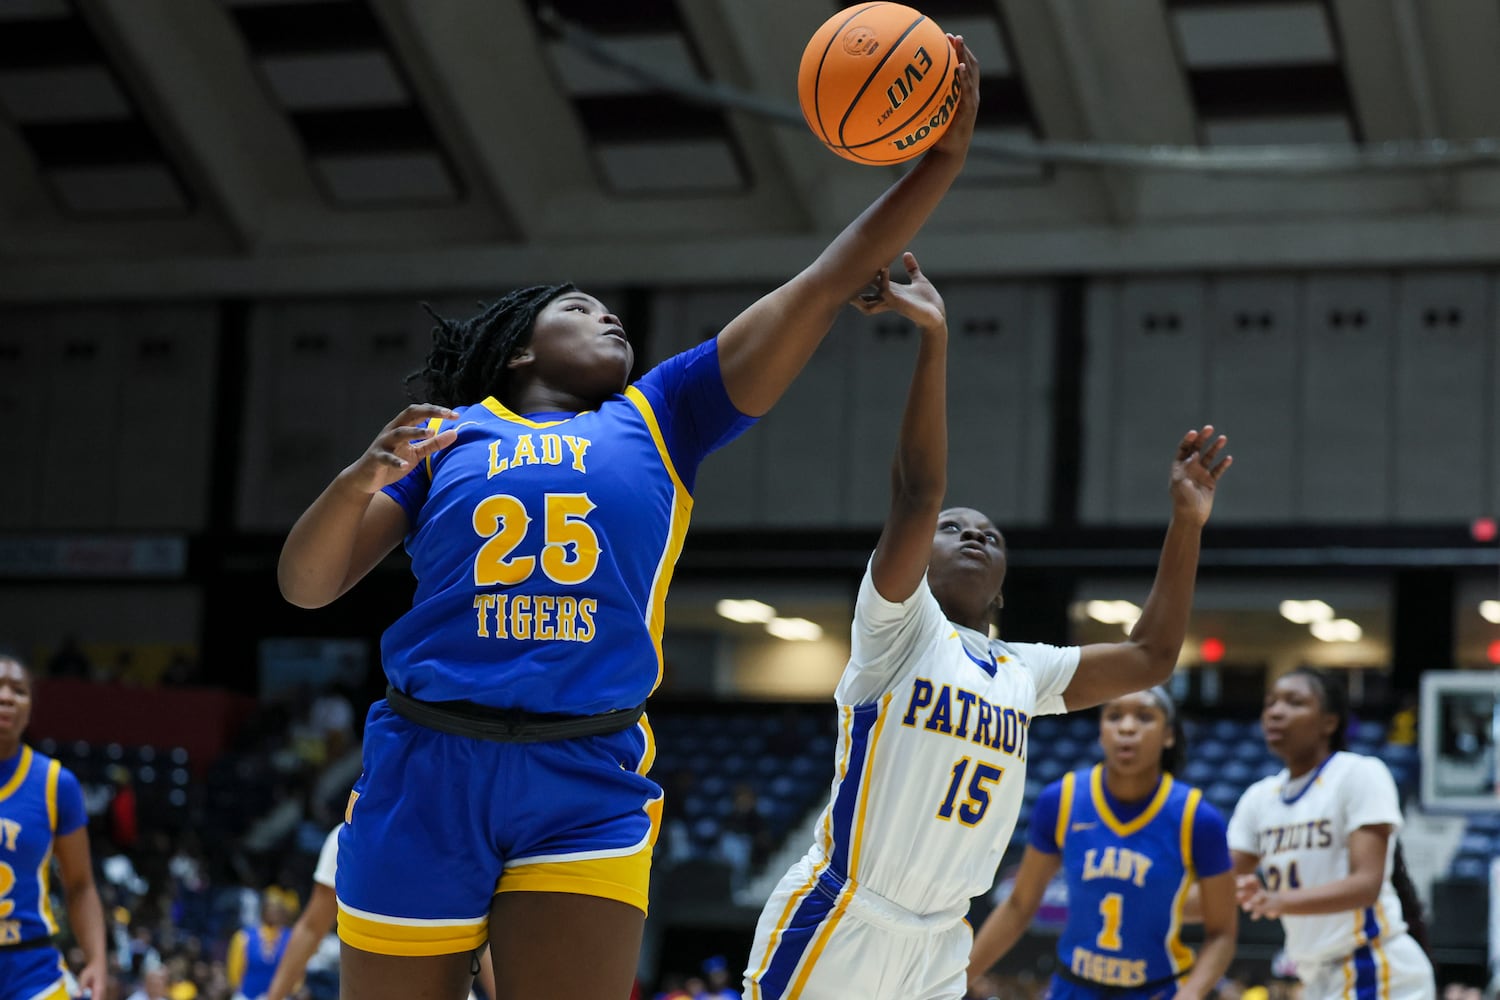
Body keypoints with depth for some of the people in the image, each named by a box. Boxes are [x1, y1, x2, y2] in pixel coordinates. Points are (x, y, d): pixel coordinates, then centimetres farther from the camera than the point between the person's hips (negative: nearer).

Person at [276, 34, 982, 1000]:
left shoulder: (657, 420, 17)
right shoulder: (447, 434, 13)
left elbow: (822, 289, 10)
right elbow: (305, 584, 8)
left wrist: (944, 156, 3)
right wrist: (364, 477, -11)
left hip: (589, 786, 1)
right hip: (424, 771, -1)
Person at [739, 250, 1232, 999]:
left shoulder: (1022, 672, 16)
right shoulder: (898, 626, -2)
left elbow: (1149, 657, 17)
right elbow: (917, 490, -16)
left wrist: (1186, 522, 12)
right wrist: (933, 341, -24)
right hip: (836, 925, -7)